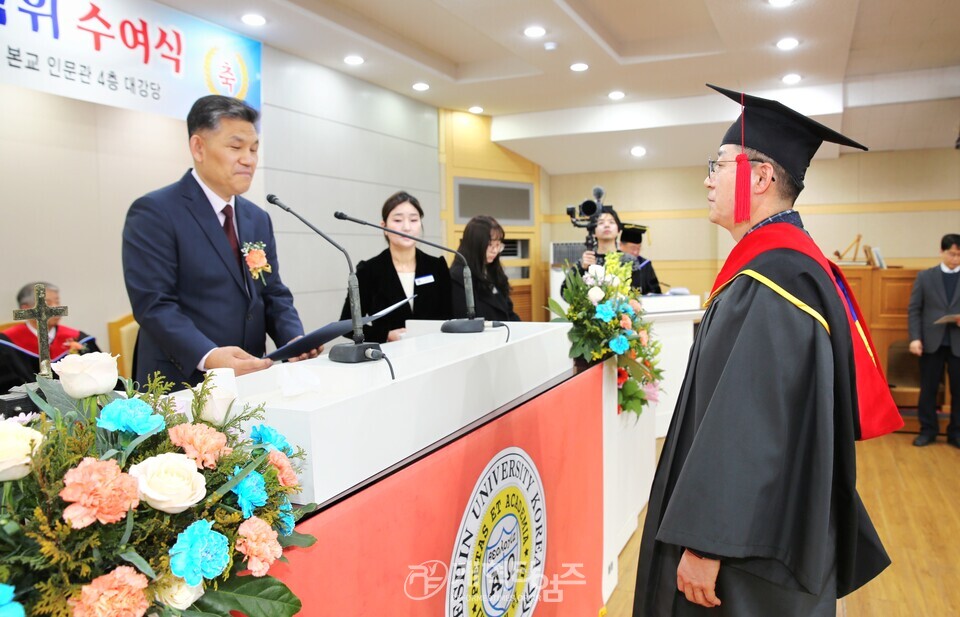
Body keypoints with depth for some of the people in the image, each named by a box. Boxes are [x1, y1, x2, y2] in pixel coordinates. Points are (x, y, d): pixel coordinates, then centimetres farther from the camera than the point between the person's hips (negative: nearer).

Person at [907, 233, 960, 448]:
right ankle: (928, 430, 17)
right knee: (928, 389, 6)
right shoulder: (925, 276, 5)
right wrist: (915, 338, -8)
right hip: (932, 342, 0)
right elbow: (914, 309, 2)